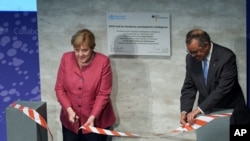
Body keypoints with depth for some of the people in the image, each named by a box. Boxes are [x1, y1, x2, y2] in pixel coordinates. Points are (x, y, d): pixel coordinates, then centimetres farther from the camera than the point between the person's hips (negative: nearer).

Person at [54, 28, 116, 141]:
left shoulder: (103, 62, -14)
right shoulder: (66, 59, -5)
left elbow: (103, 94, -14)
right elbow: (59, 88, -2)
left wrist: (93, 116, -24)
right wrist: (69, 110, -16)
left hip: (96, 120, -3)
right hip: (70, 120, 3)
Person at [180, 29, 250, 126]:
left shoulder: (226, 57, -19)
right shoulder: (191, 58, -3)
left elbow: (222, 89, -25)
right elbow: (189, 87, 0)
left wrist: (199, 109, -30)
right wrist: (184, 111, -16)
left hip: (231, 112, -4)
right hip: (207, 112, 4)